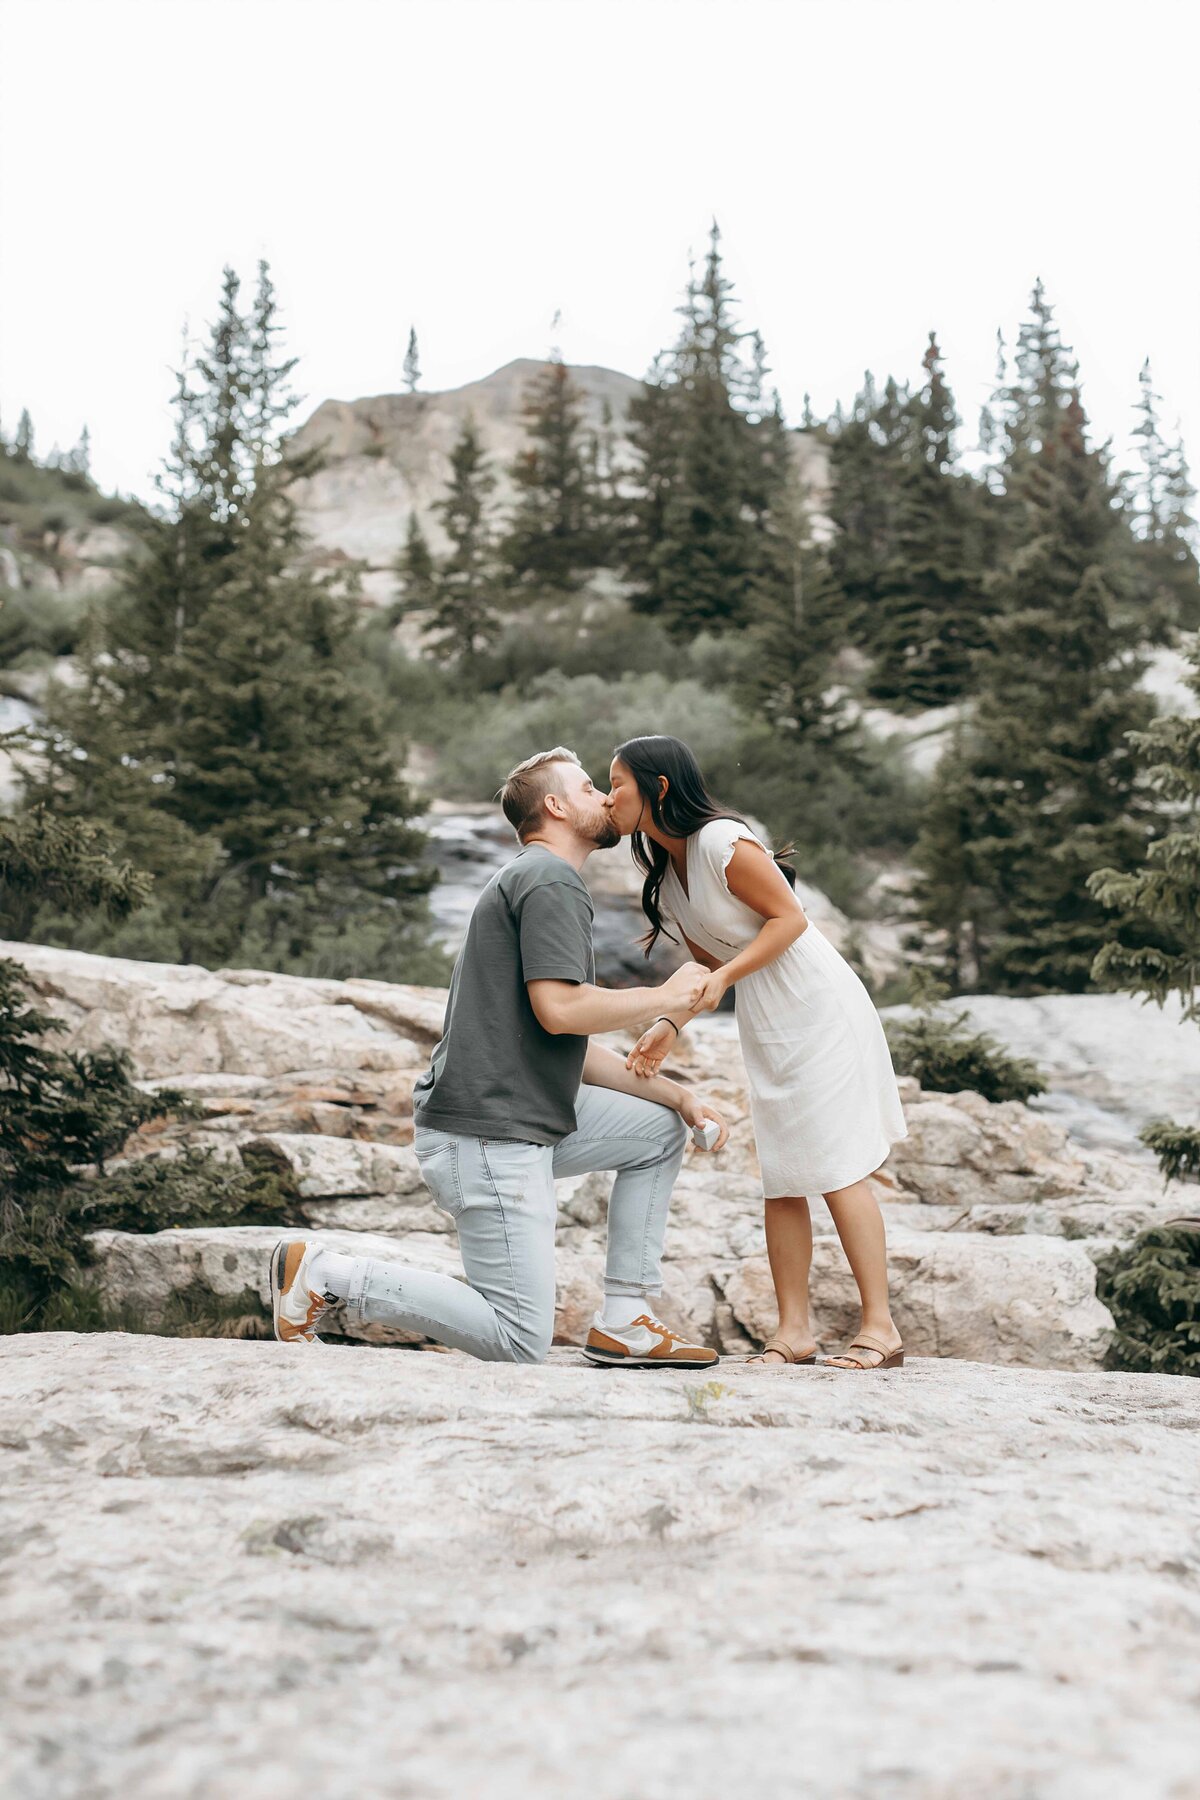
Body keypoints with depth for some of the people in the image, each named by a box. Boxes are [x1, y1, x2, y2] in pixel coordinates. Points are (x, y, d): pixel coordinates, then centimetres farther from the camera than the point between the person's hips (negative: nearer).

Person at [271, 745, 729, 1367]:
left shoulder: (538, 881, 23)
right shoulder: (551, 881, -9)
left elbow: (573, 1053, 21)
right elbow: (559, 1010, -22)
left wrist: (678, 1095, 14)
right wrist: (667, 996, -7)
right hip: (486, 1135, -10)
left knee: (660, 1129, 16)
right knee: (520, 1342, -8)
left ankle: (623, 1323, 13)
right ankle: (325, 1274, -2)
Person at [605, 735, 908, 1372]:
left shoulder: (722, 842, -18)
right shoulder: (658, 866, 8)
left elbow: (790, 918, -16)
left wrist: (727, 977, -25)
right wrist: (670, 1024, 1)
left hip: (818, 1007, -9)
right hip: (764, 1025, 9)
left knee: (837, 1169, -7)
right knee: (780, 1180, 6)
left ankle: (880, 1329, -1)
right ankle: (794, 1330, 10)